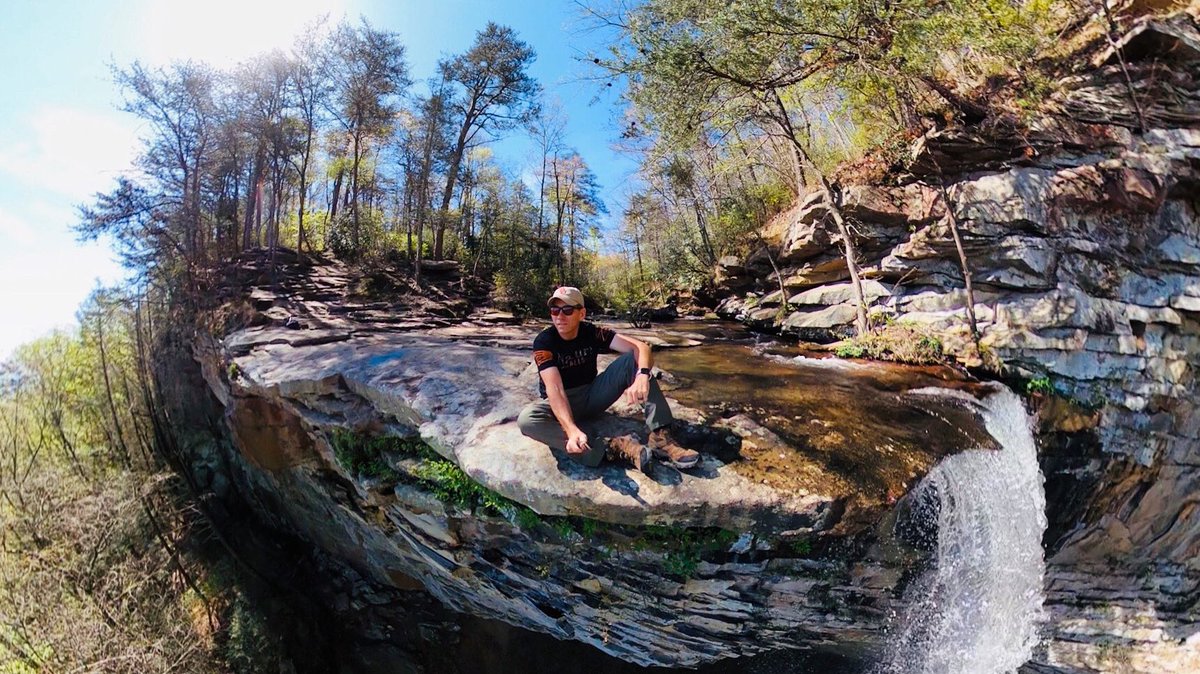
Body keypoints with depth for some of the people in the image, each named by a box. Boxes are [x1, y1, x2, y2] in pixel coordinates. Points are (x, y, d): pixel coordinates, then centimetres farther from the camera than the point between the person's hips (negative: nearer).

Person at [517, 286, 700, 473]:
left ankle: (660, 437, -28)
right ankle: (613, 447, -39)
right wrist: (572, 429, -49)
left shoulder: (592, 332, -11)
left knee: (633, 359, -18)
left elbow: (641, 347, -22)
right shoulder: (544, 341, -19)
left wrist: (642, 375, -45)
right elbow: (554, 388, -32)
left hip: (593, 395, 3)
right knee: (527, 419, -37)